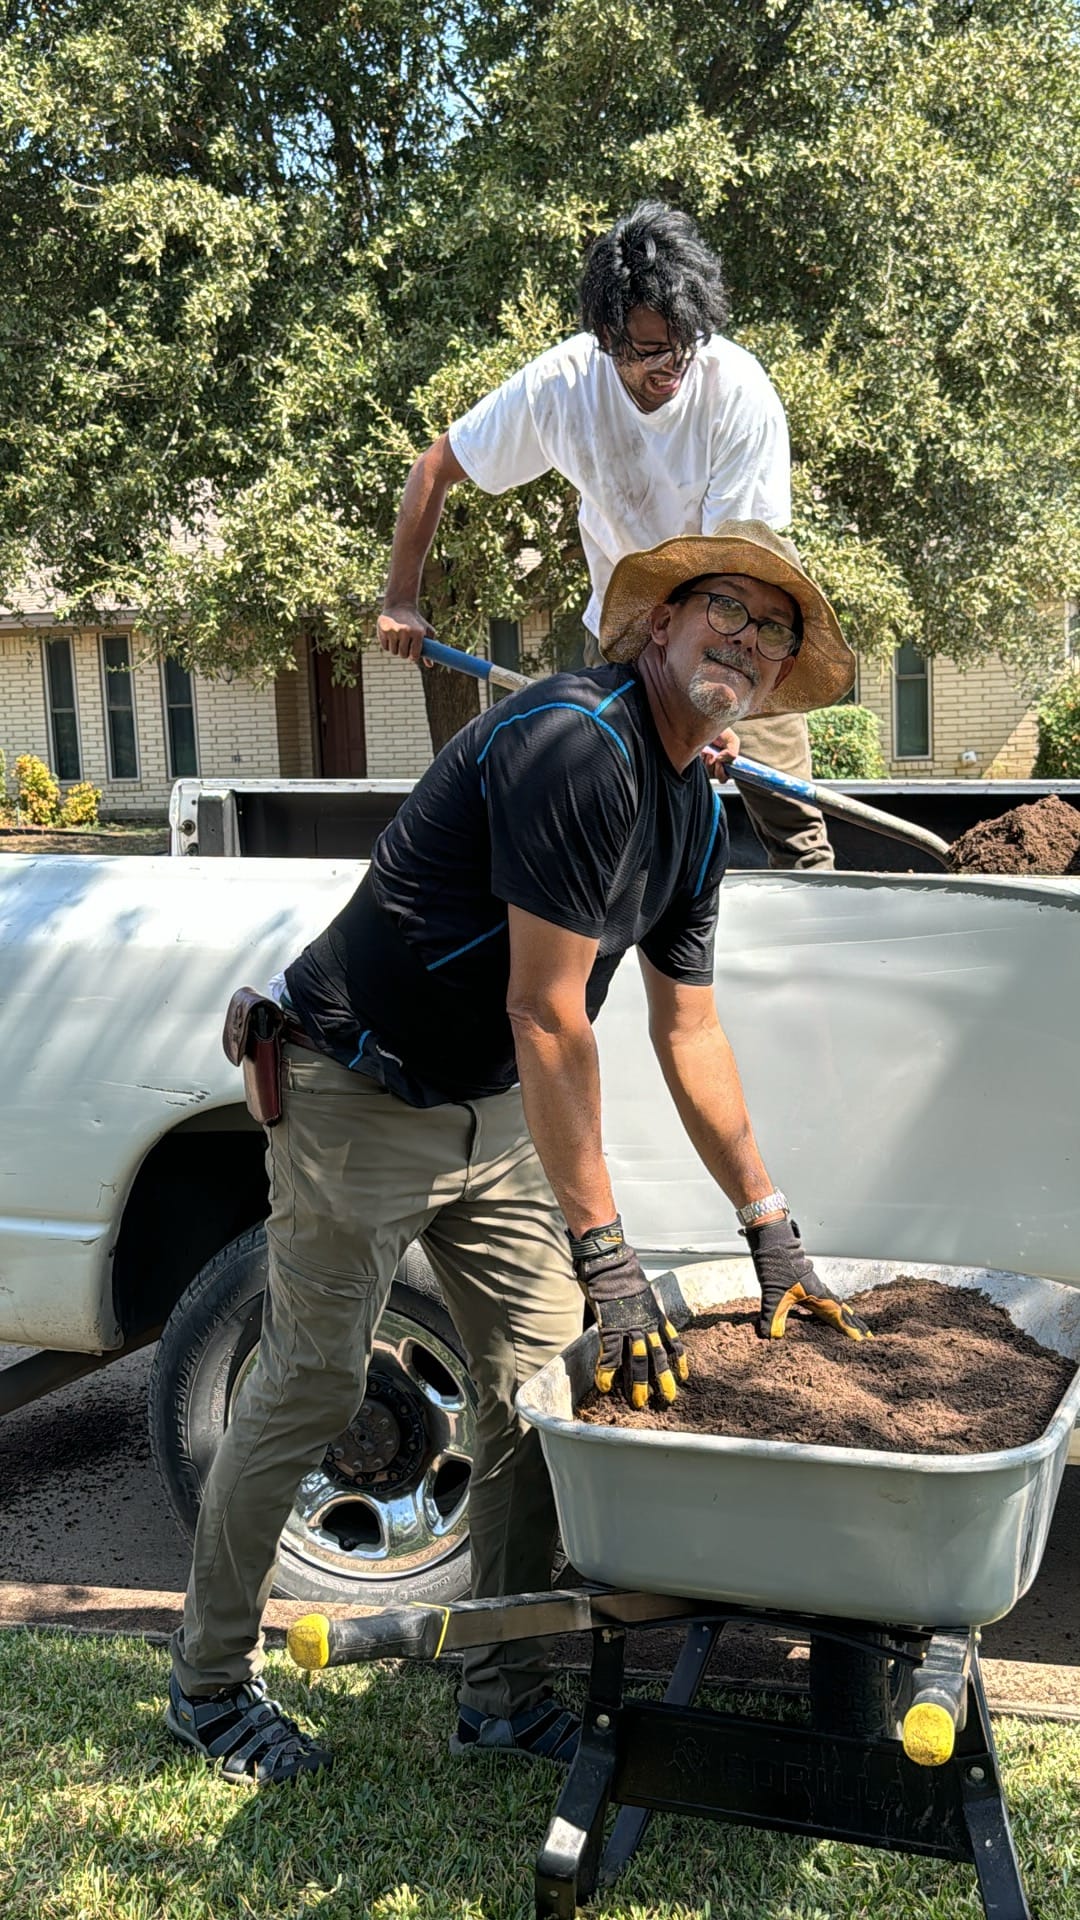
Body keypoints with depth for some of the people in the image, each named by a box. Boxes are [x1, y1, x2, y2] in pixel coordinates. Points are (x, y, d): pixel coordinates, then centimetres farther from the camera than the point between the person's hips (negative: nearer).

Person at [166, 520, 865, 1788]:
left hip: (490, 1112, 9)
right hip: (361, 1100, -8)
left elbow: (688, 1032, 11)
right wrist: (606, 1258, -26)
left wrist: (771, 1229, 11)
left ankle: (502, 1693, 22)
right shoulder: (577, 745, -25)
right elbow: (547, 1016, -28)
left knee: (537, 1385, 7)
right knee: (310, 1390, 1)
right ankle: (208, 1682, 22)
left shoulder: (695, 816, 5)